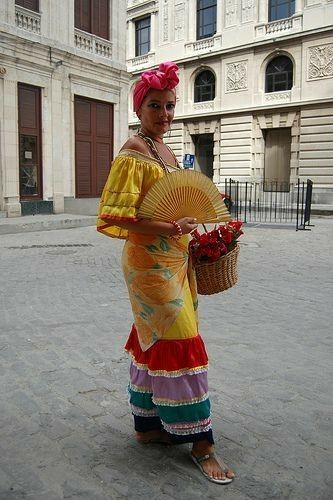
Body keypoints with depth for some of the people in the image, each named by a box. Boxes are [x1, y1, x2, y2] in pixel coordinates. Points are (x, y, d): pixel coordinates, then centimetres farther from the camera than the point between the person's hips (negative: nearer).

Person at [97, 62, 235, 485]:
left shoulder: (165, 149, 15)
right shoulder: (133, 152, -12)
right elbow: (113, 216, -19)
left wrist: (188, 229, 13)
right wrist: (163, 228, -29)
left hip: (173, 259, 9)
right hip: (150, 261, -9)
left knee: (155, 341, 14)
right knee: (180, 342, -5)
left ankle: (148, 424, 29)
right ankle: (200, 442, 9)